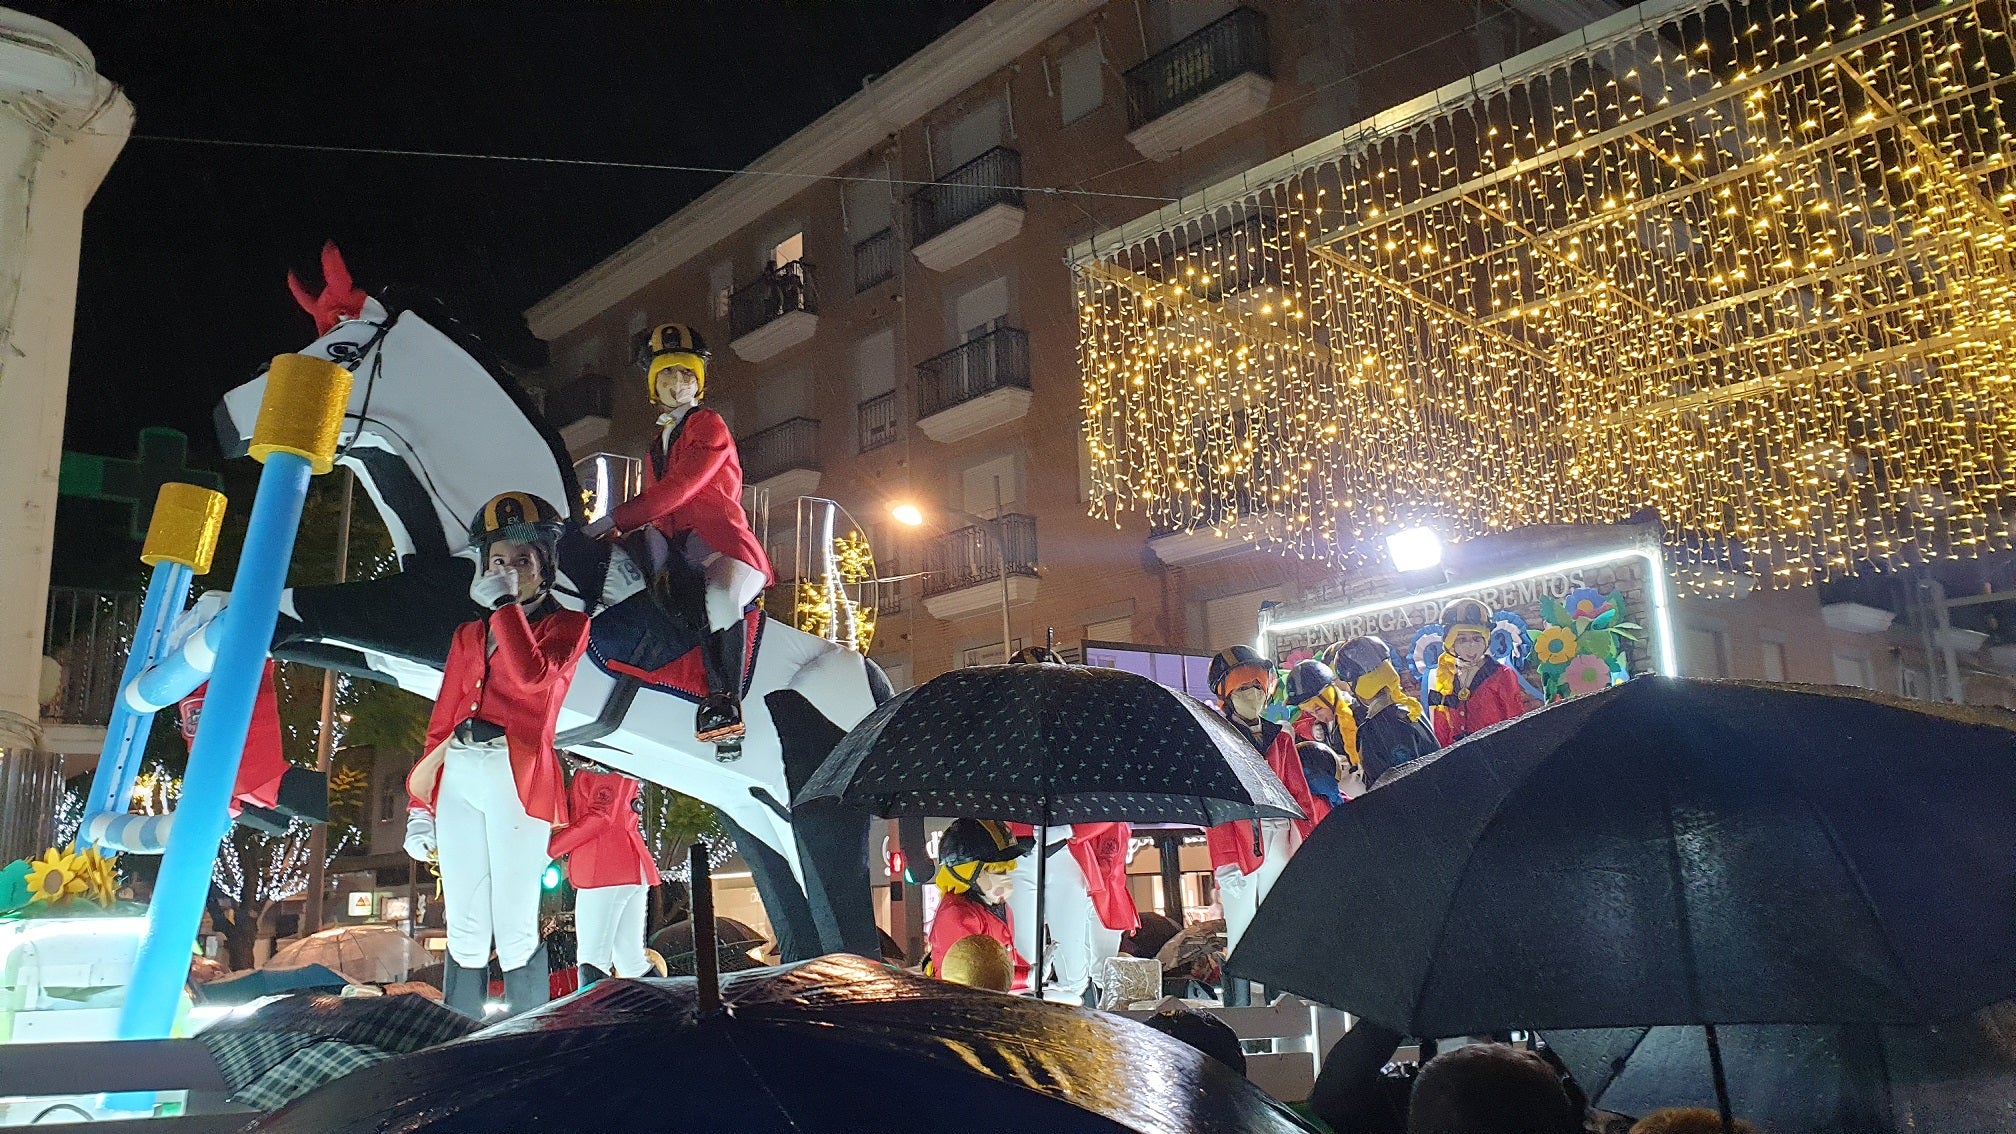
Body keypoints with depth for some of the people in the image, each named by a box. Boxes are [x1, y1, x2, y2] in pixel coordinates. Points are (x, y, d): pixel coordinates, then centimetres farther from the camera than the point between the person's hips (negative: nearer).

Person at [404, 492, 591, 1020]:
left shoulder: (566, 625, 8)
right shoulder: (469, 635, 22)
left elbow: (533, 676, -15)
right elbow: (440, 722, 18)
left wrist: (506, 604, -7)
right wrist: (420, 805, 11)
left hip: (515, 777, -5)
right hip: (458, 778, 5)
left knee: (515, 933, -7)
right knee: (464, 933, 5)